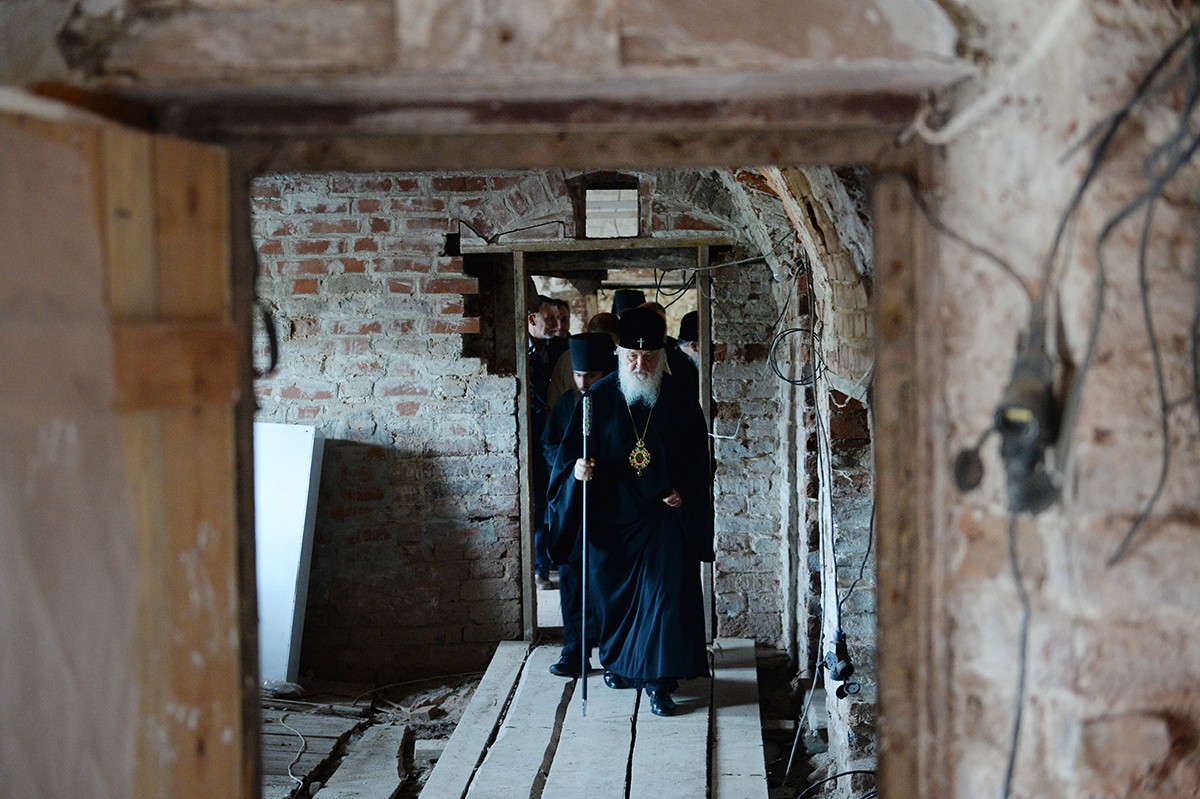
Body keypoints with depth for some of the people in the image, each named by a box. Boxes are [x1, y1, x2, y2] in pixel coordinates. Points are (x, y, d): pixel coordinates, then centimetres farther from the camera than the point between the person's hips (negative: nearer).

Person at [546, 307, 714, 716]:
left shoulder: (680, 402, -2)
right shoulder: (599, 398, -2)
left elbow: (697, 460, 5)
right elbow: (571, 450, 0)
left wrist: (684, 493, -9)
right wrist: (577, 468, -21)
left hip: (664, 516, -1)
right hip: (611, 517, 1)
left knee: (664, 594, -7)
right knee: (614, 593, 13)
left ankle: (659, 682, -2)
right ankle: (620, 663, 34)